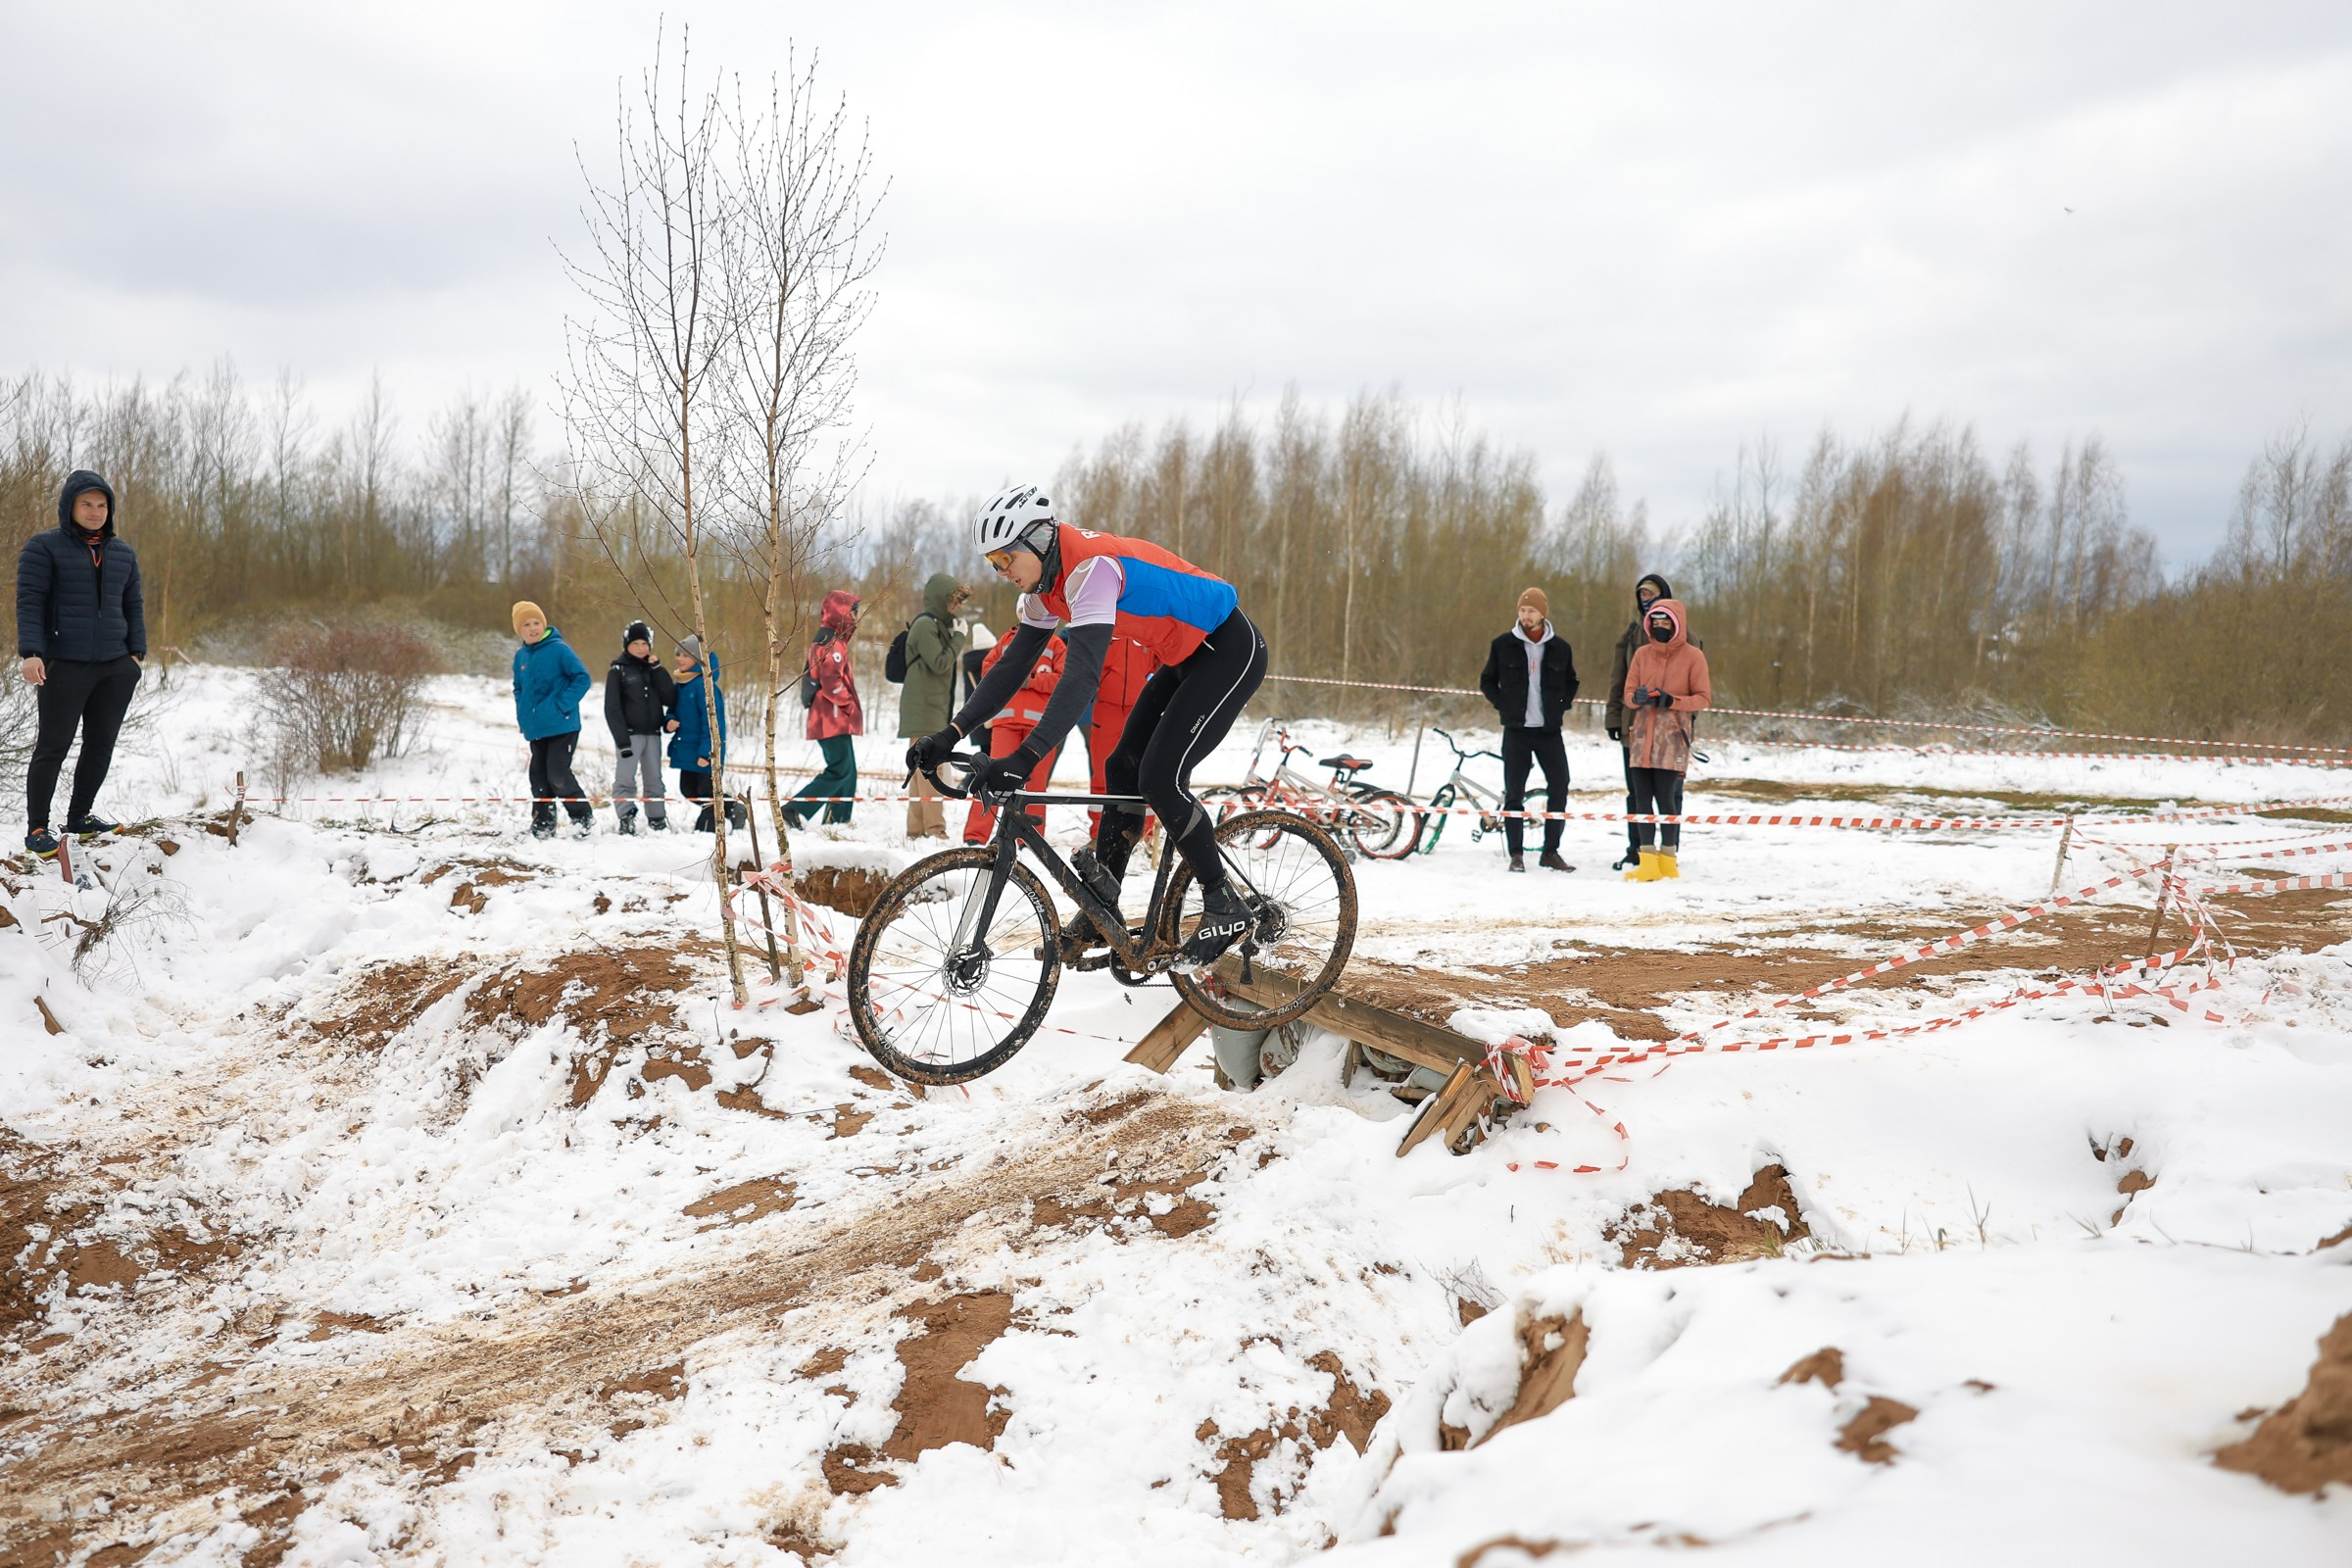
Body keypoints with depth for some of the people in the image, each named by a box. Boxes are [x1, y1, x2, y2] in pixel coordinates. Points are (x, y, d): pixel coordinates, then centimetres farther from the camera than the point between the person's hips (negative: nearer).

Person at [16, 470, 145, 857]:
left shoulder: (123, 552, 13)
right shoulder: (44, 547, -2)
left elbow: (133, 605, 17)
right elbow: (29, 602, -7)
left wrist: (136, 652, 8)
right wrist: (30, 653, -17)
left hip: (115, 666, 5)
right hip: (64, 666, -5)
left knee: (101, 745, 7)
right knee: (53, 746, -2)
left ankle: (80, 816, 21)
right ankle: (37, 828, 7)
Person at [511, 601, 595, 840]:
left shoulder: (559, 649, -9)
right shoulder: (521, 656, 11)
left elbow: (582, 678, -11)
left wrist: (563, 705, -16)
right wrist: (523, 714, 12)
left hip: (562, 727, -6)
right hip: (535, 730, 6)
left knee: (558, 776, -10)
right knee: (539, 777, 8)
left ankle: (583, 817, 7)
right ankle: (543, 824, 17)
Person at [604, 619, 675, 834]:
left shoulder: (653, 668, 12)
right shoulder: (618, 670, 0)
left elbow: (670, 699, 0)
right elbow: (612, 709, -4)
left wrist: (657, 669, -7)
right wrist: (622, 740, -13)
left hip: (652, 733, 4)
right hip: (629, 734, -4)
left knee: (654, 780, 8)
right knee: (625, 779, -12)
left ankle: (658, 819, 15)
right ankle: (626, 819, -13)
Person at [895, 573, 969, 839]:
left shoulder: (939, 625, 19)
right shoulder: (925, 624, -11)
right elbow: (940, 663, -17)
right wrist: (959, 637, -9)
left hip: (936, 707, 10)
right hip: (924, 709, -10)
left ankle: (916, 828, 13)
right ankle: (934, 828, -18)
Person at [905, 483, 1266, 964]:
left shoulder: (1091, 568, -30)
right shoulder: (1047, 581, 0)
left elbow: (1082, 676, -40)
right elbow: (1014, 663, 3)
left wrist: (1025, 757, -47)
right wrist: (951, 734, -6)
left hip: (1230, 649, -10)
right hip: (1186, 657, 10)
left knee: (1160, 778, -15)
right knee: (1122, 767, 7)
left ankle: (1225, 908, -2)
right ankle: (1102, 908, 15)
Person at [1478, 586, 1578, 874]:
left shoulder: (1560, 647, 4)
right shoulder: (1503, 645, 0)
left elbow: (1571, 683, 18)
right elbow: (1487, 680, 10)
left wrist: (1561, 707, 4)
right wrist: (1503, 706, -1)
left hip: (1549, 731, 1)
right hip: (1516, 730, -1)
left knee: (1560, 788, -2)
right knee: (1514, 793, 0)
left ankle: (1551, 852, 9)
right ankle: (1516, 854, 6)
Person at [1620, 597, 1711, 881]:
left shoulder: (1693, 657, 1)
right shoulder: (1642, 654, 11)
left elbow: (1703, 698, 0)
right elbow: (1628, 693, 10)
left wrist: (1672, 701, -15)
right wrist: (1638, 697, -13)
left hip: (1672, 738, -4)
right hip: (1641, 736, 4)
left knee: (1665, 798, -8)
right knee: (1641, 799, 1)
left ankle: (1668, 860, 4)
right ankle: (1647, 862, 5)